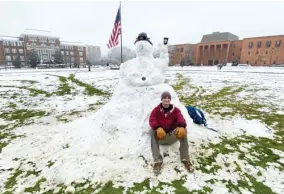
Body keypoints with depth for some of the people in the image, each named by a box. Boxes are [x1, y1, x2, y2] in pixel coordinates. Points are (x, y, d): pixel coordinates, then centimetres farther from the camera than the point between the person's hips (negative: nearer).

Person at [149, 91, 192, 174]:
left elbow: (180, 119, -16)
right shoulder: (156, 110, 0)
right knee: (153, 132, -31)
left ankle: (185, 159, -23)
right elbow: (152, 121, -16)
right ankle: (157, 161, -34)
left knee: (183, 130, -26)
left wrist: (182, 127, -41)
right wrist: (158, 128, -39)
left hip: (173, 135, 1)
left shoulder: (175, 110, 2)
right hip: (161, 135, 0)